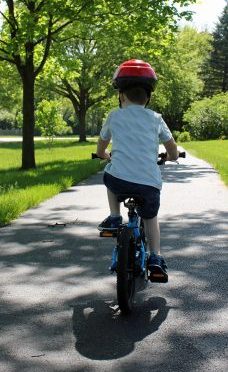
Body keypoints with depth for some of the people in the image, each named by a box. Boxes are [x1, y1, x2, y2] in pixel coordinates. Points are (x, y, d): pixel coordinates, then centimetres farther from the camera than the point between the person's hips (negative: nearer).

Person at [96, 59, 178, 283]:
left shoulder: (115, 116, 13)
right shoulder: (155, 118, 13)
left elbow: (100, 151, 26)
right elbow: (173, 153, 18)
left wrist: (108, 156, 48)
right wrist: (167, 158, 41)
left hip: (120, 180, -1)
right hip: (150, 183, 1)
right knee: (150, 217, 27)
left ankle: (114, 218, 24)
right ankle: (155, 258, 13)